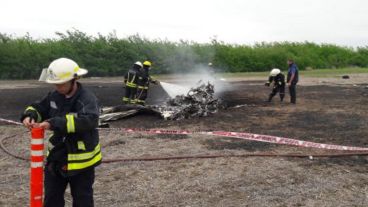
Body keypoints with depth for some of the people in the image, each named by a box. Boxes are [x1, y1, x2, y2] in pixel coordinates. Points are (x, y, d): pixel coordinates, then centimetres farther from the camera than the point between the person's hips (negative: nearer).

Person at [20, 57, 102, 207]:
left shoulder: (87, 99, -22)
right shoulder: (55, 96, 0)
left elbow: (89, 120, -40)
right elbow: (39, 108, 13)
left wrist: (54, 123, -43)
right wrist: (29, 115, -11)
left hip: (81, 159, -6)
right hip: (56, 157, 7)